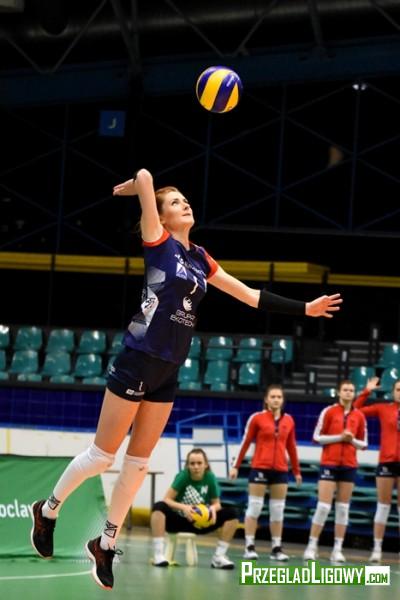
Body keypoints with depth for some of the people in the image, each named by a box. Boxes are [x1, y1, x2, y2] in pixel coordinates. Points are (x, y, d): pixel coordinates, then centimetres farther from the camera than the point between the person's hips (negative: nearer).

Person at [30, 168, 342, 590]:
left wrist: (303, 308, 15)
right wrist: (132, 187, 3)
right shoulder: (158, 242, -7)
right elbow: (145, 177, -18)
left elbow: (249, 295, 16)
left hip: (168, 371, 6)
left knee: (139, 462, 9)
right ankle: (48, 511, 21)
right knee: (103, 454, 0)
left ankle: (105, 546, 18)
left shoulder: (199, 258, 12)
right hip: (138, 361, -6)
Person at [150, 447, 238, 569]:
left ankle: (219, 556, -11)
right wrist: (183, 507, -34)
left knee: (231, 513, -15)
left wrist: (213, 508, -24)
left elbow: (216, 504, 0)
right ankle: (159, 554, -35)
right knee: (159, 506, -34)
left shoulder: (210, 477, -7)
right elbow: (167, 499, -17)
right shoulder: (183, 475, -14)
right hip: (179, 519, -3)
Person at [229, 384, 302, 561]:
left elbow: (291, 447, 14)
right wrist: (236, 466, -3)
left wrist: (296, 470, 16)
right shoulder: (257, 418, -4)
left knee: (278, 509, 5)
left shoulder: (288, 420, 7)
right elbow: (245, 443, -1)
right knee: (254, 507, -2)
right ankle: (249, 547, 1)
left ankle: (276, 548, 9)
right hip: (260, 468, -4)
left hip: (281, 470, 4)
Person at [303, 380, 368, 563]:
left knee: (343, 507, 3)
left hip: (349, 465, 3)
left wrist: (352, 440, -10)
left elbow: (364, 444, 10)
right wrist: (339, 437, -14)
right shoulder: (329, 411, -3)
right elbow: (317, 437, -4)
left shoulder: (359, 416, 6)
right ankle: (312, 546, -1)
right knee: (323, 506, -7)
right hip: (329, 464, -3)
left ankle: (338, 549, 6)